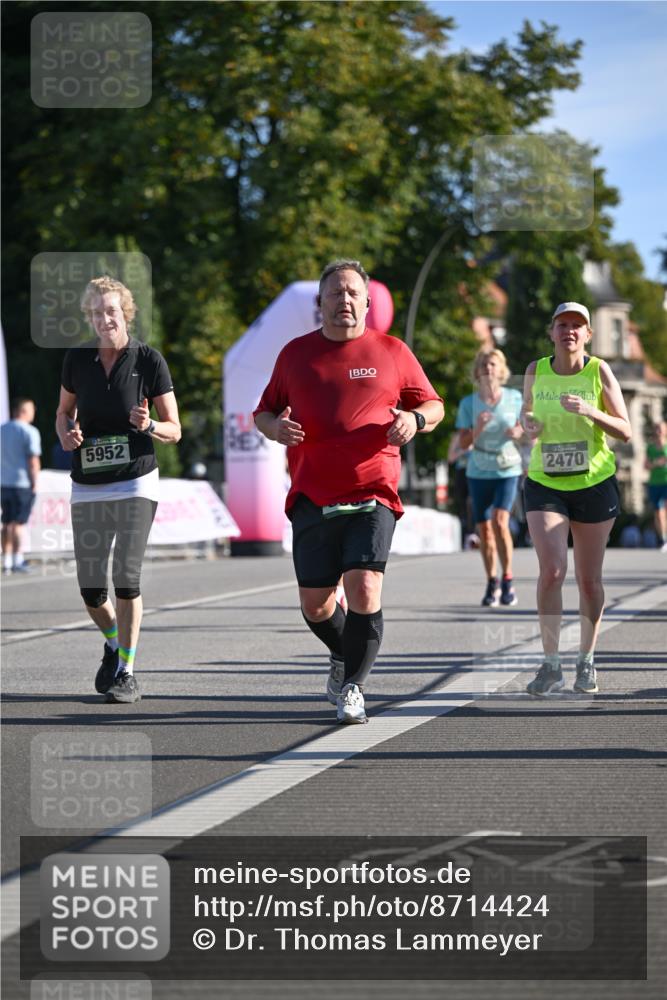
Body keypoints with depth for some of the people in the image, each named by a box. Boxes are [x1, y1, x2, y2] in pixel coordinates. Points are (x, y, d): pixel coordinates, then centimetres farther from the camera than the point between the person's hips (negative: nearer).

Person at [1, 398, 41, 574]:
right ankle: (17, 561, -4)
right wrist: (35, 484, -7)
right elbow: (33, 461, -13)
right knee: (18, 524, -4)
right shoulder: (29, 432, -9)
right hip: (23, 484, -6)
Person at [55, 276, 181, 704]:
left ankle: (126, 671, -4)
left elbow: (174, 430, 0)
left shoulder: (149, 359, -4)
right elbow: (65, 411, 19)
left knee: (127, 578, -13)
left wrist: (150, 425, -22)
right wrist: (67, 435, -3)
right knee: (91, 589, 3)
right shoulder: (77, 360, 4)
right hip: (88, 487, 3)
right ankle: (114, 644, 32)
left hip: (135, 483, -3)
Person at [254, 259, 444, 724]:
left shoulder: (392, 352, 6)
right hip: (313, 498, 2)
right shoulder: (295, 354, 11)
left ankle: (352, 686, -1)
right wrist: (276, 427, -5)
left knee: (364, 590, -17)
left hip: (372, 496, -2)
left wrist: (415, 418, -8)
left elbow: (433, 405, 14)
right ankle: (344, 656, 36)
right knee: (315, 604, 4)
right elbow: (264, 412, 19)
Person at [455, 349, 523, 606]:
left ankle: (507, 579, -8)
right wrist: (478, 429, -21)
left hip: (507, 470, -2)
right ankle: (492, 583, 17)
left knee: (499, 520, -19)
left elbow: (524, 429, 11)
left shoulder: (514, 398, 1)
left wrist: (519, 432, -11)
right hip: (478, 472, 2)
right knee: (483, 529, 3)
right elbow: (464, 443, -2)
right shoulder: (468, 403, 0)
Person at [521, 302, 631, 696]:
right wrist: (529, 423, -4)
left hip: (595, 485, -1)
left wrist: (590, 412, -24)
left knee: (589, 579, 6)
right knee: (552, 571, -14)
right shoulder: (536, 371, 0)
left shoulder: (599, 371, -6)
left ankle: (587, 660, 22)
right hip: (545, 485, 1)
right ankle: (552, 665, -5)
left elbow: (625, 431, -7)